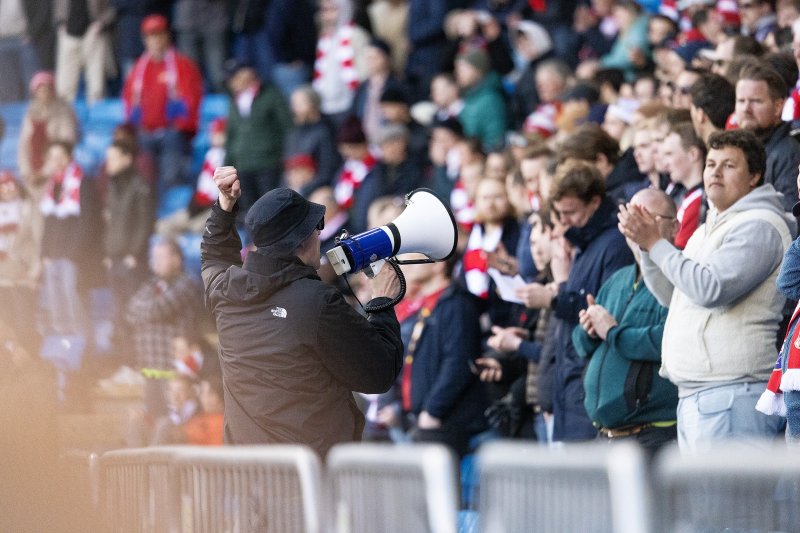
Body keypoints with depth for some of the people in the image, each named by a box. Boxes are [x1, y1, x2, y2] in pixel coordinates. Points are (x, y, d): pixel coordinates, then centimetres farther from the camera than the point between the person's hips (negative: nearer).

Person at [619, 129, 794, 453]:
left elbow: (711, 289, -21)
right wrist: (646, 243, 8)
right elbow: (671, 295, 24)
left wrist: (656, 243, -12)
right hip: (694, 395, 10)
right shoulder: (709, 230, 24)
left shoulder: (758, 225, -8)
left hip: (731, 392, -10)